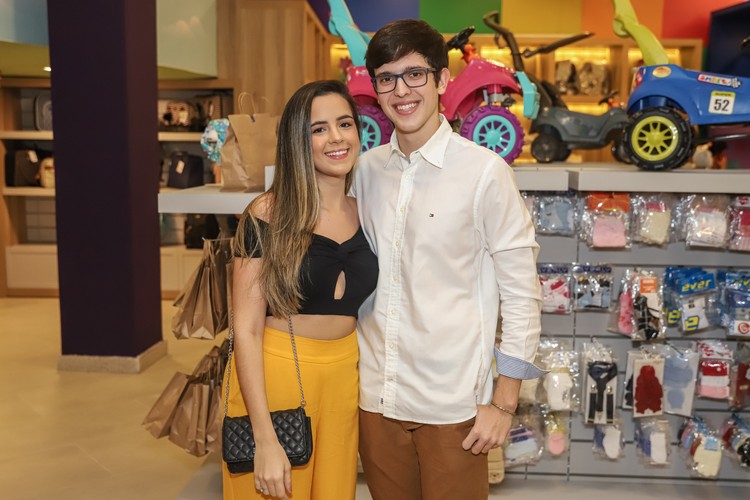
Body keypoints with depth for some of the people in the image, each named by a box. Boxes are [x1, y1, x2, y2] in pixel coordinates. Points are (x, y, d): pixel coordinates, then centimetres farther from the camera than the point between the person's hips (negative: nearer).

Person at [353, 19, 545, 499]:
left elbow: (522, 292, -8)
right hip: (375, 395, 4)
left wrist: (504, 404, -7)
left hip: (451, 402, -4)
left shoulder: (483, 170, -12)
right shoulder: (367, 168, 2)